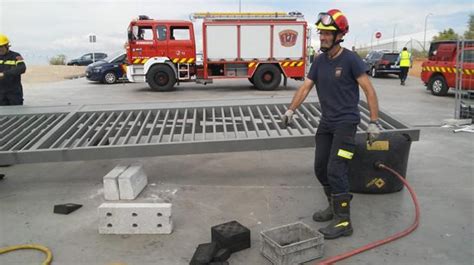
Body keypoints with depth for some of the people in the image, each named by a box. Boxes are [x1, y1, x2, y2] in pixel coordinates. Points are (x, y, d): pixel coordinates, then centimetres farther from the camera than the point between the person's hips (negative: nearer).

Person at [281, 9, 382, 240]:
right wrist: (291, 110, -8)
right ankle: (335, 207, 30)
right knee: (321, 169, 11)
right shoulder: (319, 61, 7)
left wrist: (374, 122, -14)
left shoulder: (350, 60, -11)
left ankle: (343, 222, -1)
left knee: (335, 171, -11)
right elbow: (305, 87, 5)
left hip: (346, 123, -7)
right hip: (326, 123, 7)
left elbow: (369, 91, -10)